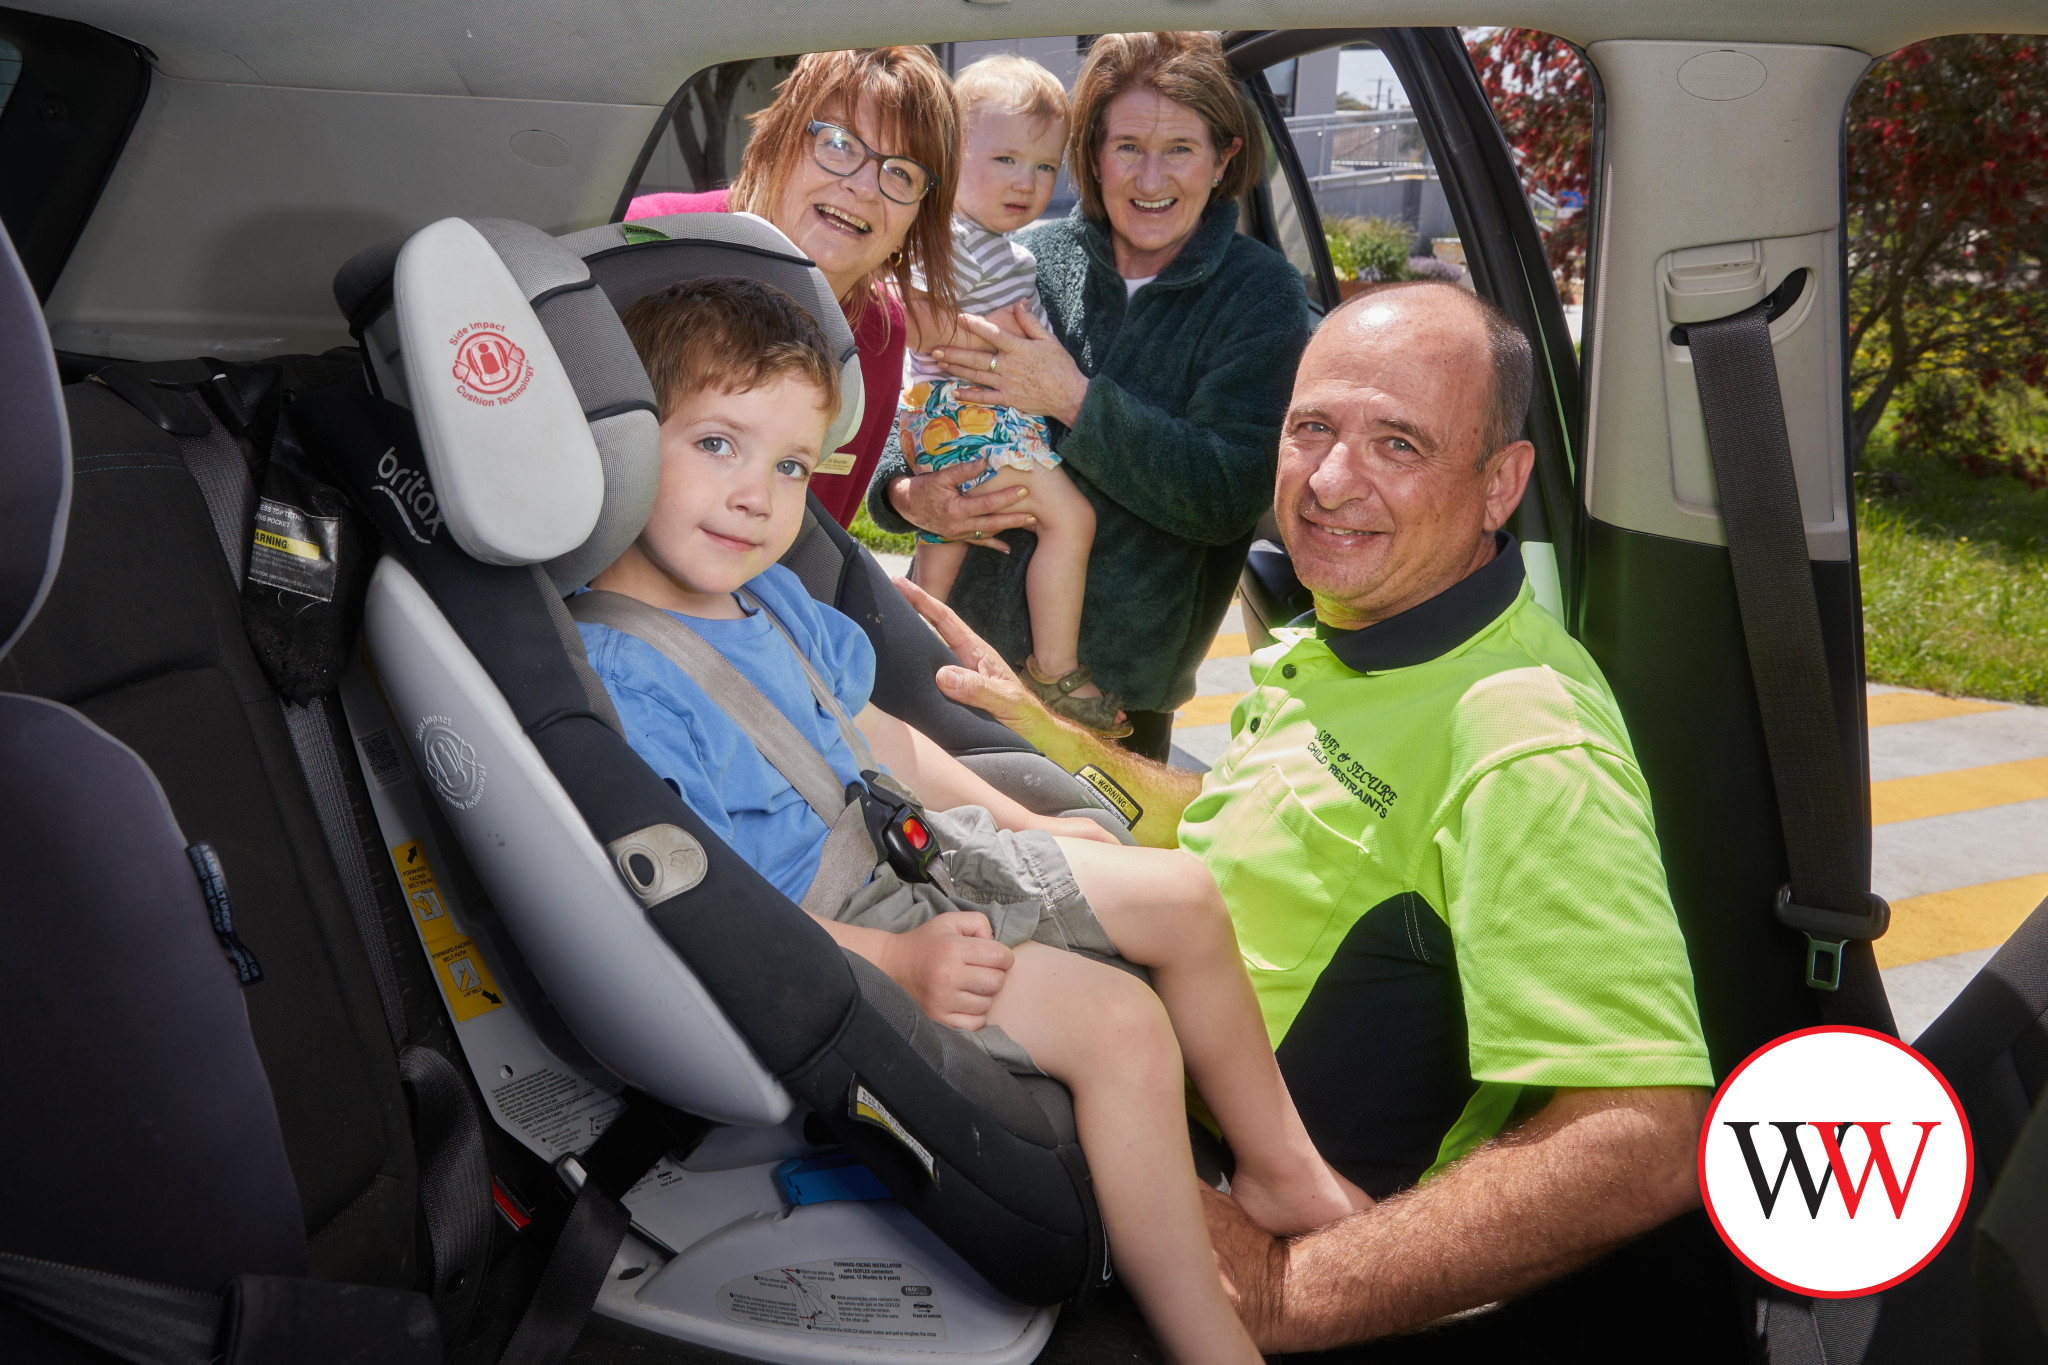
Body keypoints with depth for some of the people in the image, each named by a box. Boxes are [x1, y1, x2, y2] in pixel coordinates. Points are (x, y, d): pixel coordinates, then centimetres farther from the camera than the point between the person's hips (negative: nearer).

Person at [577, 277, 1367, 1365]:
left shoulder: (771, 599, 6)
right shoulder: (611, 680, -24)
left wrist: (1023, 821, 18)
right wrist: (895, 962, -28)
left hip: (913, 851, 10)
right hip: (819, 939, -10)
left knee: (1183, 898, 7)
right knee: (1120, 1025, -22)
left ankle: (1282, 1167, 26)